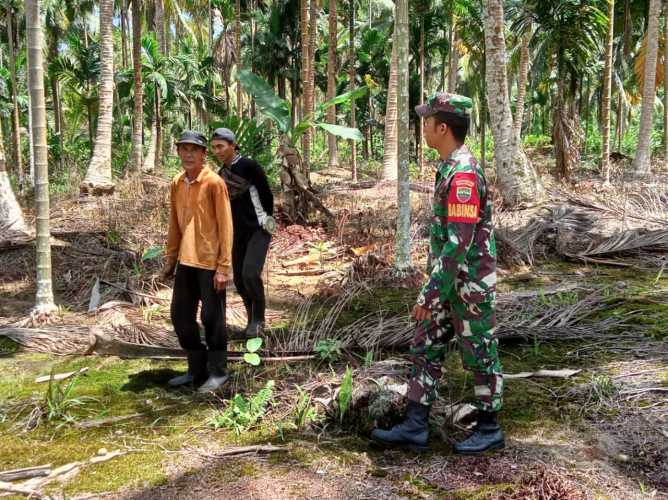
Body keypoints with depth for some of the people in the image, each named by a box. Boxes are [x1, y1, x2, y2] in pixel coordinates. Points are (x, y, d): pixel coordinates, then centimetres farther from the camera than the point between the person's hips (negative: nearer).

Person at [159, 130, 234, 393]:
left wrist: (223, 266, -16)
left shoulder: (214, 182, -11)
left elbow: (225, 225, -12)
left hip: (210, 263, -7)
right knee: (181, 315, 12)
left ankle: (218, 372, 17)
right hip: (186, 261, 7)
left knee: (212, 318, 2)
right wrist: (170, 258, 15)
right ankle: (197, 369, 26)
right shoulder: (176, 183, 9)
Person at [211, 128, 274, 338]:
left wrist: (266, 220, 1)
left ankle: (258, 318, -2)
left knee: (250, 273, -22)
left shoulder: (250, 166, -14)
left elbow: (267, 195, -9)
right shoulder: (221, 173, 7)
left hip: (259, 230, -7)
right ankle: (254, 320, 24)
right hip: (239, 233, 7)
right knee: (240, 280, 6)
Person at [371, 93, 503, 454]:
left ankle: (489, 430, 23)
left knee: (480, 355, 6)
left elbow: (459, 242, -27)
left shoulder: (463, 174, -23)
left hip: (469, 285, -10)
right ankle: (415, 428, 17)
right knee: (425, 349, 10)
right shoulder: (450, 168, 9)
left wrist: (430, 293, -25)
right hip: (450, 281, 10)